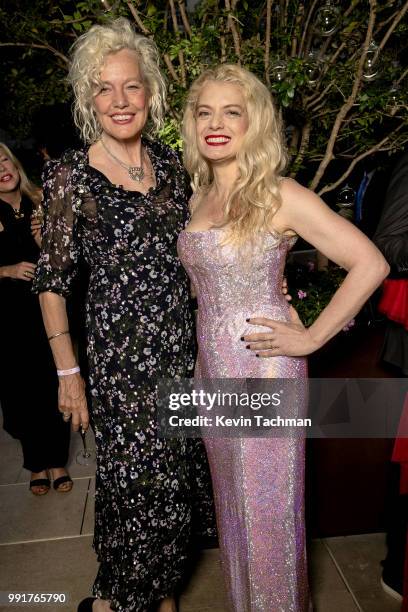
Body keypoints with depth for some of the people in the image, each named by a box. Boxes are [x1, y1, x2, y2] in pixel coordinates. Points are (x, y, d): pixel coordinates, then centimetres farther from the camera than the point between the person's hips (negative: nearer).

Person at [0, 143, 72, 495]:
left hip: (46, 308, 1)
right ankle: (36, 463, 27)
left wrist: (45, 242, -11)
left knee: (54, 384, 4)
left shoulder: (39, 205, 3)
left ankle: (57, 460, 22)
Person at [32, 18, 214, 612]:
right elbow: (53, 280, -6)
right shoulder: (71, 173, -8)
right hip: (120, 349, -4)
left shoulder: (169, 161, 6)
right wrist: (68, 372, -6)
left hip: (183, 342, 5)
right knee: (138, 475, 7)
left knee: (176, 469, 16)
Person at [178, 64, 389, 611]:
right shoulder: (200, 196, 7)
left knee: (268, 508, 10)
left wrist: (311, 338, -14)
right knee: (232, 499, 22)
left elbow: (370, 265, -15)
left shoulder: (281, 196, -12)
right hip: (212, 367, 6)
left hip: (264, 367, -6)